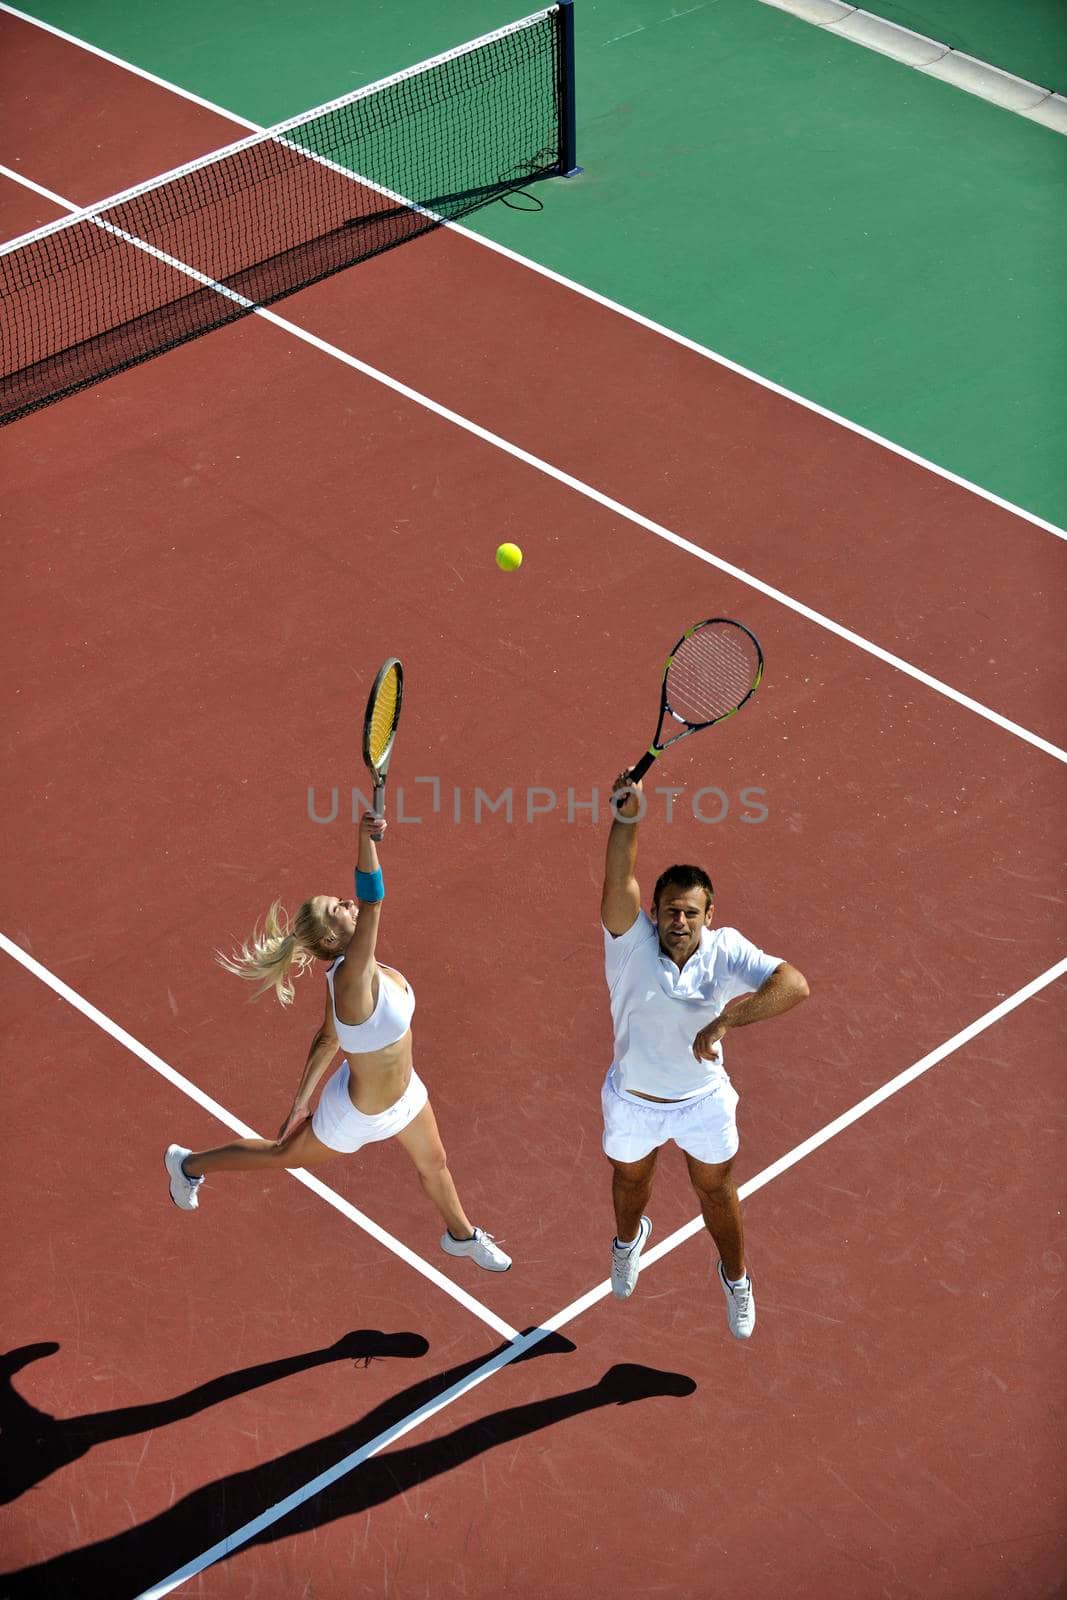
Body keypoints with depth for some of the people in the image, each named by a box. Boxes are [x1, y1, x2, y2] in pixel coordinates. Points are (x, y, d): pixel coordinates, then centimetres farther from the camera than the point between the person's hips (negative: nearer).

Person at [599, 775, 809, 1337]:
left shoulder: (725, 951, -25)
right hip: (634, 1102, 0)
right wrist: (627, 819, -62)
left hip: (704, 1100, 0)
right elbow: (620, 883, -45)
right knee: (631, 1181, 28)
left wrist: (724, 1019, -50)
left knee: (716, 1191, 22)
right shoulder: (632, 944, -26)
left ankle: (734, 1276, 51)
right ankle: (629, 1238, 63)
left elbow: (794, 984, -39)